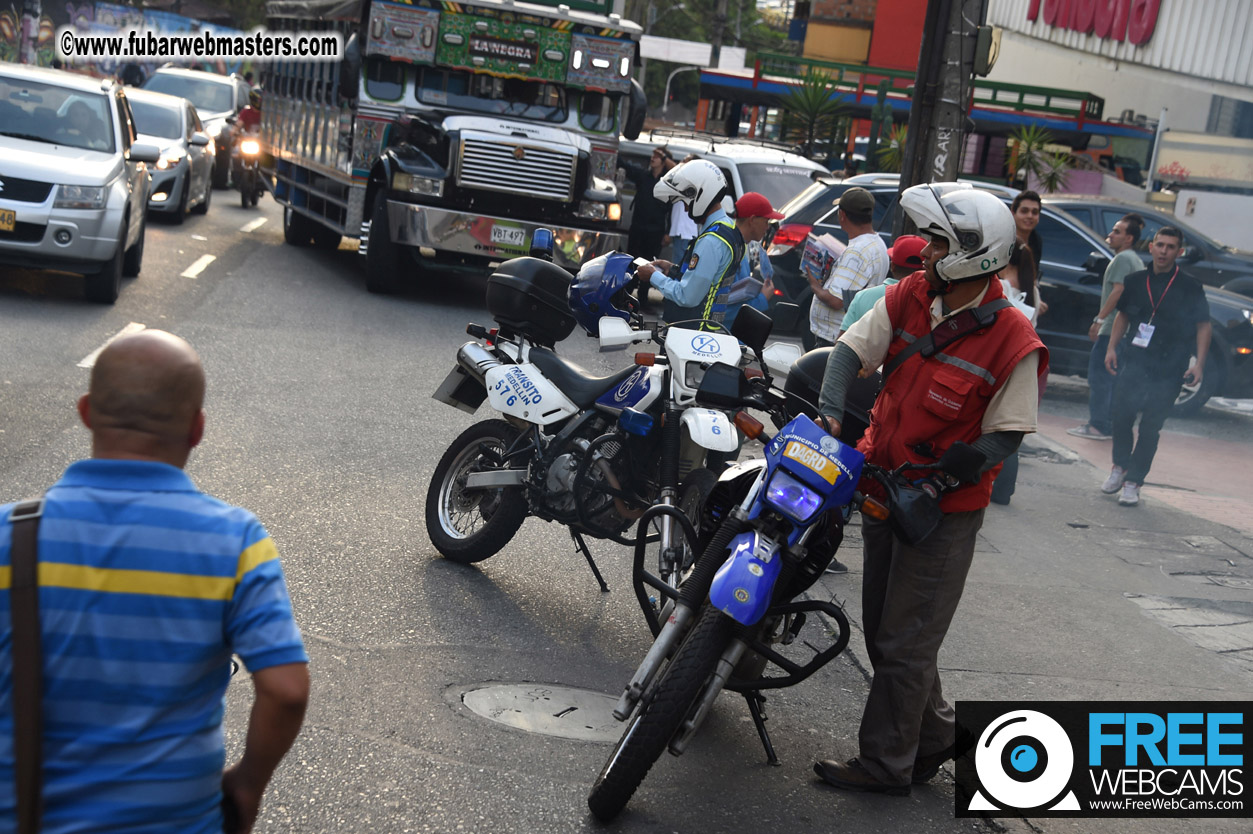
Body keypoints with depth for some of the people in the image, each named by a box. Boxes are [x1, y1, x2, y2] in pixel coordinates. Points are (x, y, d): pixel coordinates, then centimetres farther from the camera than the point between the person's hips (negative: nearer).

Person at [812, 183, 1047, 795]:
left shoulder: (1014, 342, -19)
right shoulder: (908, 297, -2)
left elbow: (1006, 434, -16)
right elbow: (852, 347, -3)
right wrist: (830, 411, -21)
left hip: (946, 508, -7)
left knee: (905, 642, 1)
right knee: (883, 625, 18)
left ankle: (885, 764, 18)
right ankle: (937, 736, 37)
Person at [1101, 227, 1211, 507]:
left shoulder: (1190, 287, -3)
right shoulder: (1135, 281, 5)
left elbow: (1203, 325, 0)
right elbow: (1123, 315, 18)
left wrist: (1199, 363, -7)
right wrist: (1112, 347, 9)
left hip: (1168, 371, -2)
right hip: (1134, 362, 2)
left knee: (1151, 427, 0)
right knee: (1121, 416, -3)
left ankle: (1133, 481, 11)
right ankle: (1120, 466, 23)